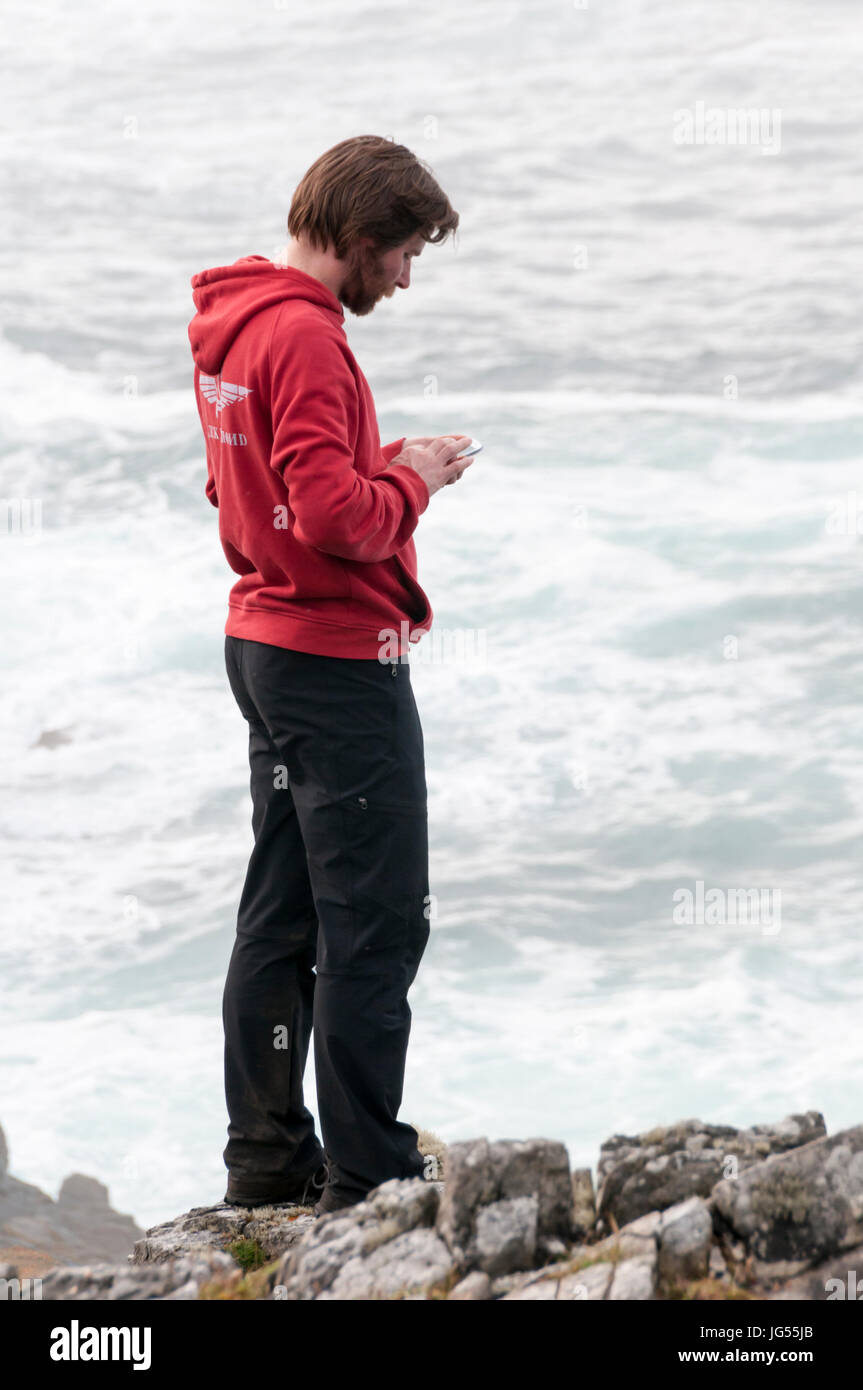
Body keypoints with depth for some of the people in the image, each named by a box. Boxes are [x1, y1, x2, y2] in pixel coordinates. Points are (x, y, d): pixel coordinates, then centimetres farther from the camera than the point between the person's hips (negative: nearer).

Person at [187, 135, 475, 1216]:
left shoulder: (228, 323, 12)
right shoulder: (304, 336, -19)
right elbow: (334, 518, -25)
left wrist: (384, 463, 9)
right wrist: (414, 480, -8)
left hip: (265, 643, 10)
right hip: (340, 659, -10)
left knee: (282, 913, 14)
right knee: (376, 921, -6)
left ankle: (268, 1158, 20)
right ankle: (369, 1177, -3)